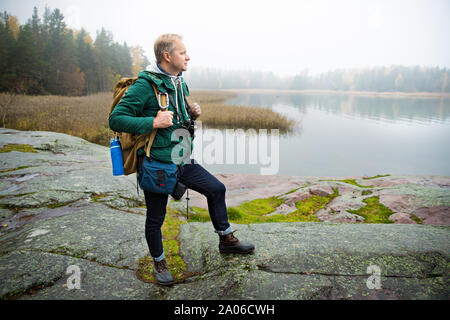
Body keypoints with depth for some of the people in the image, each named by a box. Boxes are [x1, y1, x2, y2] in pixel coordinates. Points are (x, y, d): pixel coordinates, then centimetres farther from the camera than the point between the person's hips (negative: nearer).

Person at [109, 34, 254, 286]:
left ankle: (226, 239, 29)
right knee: (156, 218, 9)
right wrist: (153, 123, -27)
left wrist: (192, 114, 1)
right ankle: (159, 262, 34)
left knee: (217, 189, 10)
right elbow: (116, 119, -18)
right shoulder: (145, 85, -16)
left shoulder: (180, 83, 10)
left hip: (182, 161, 7)